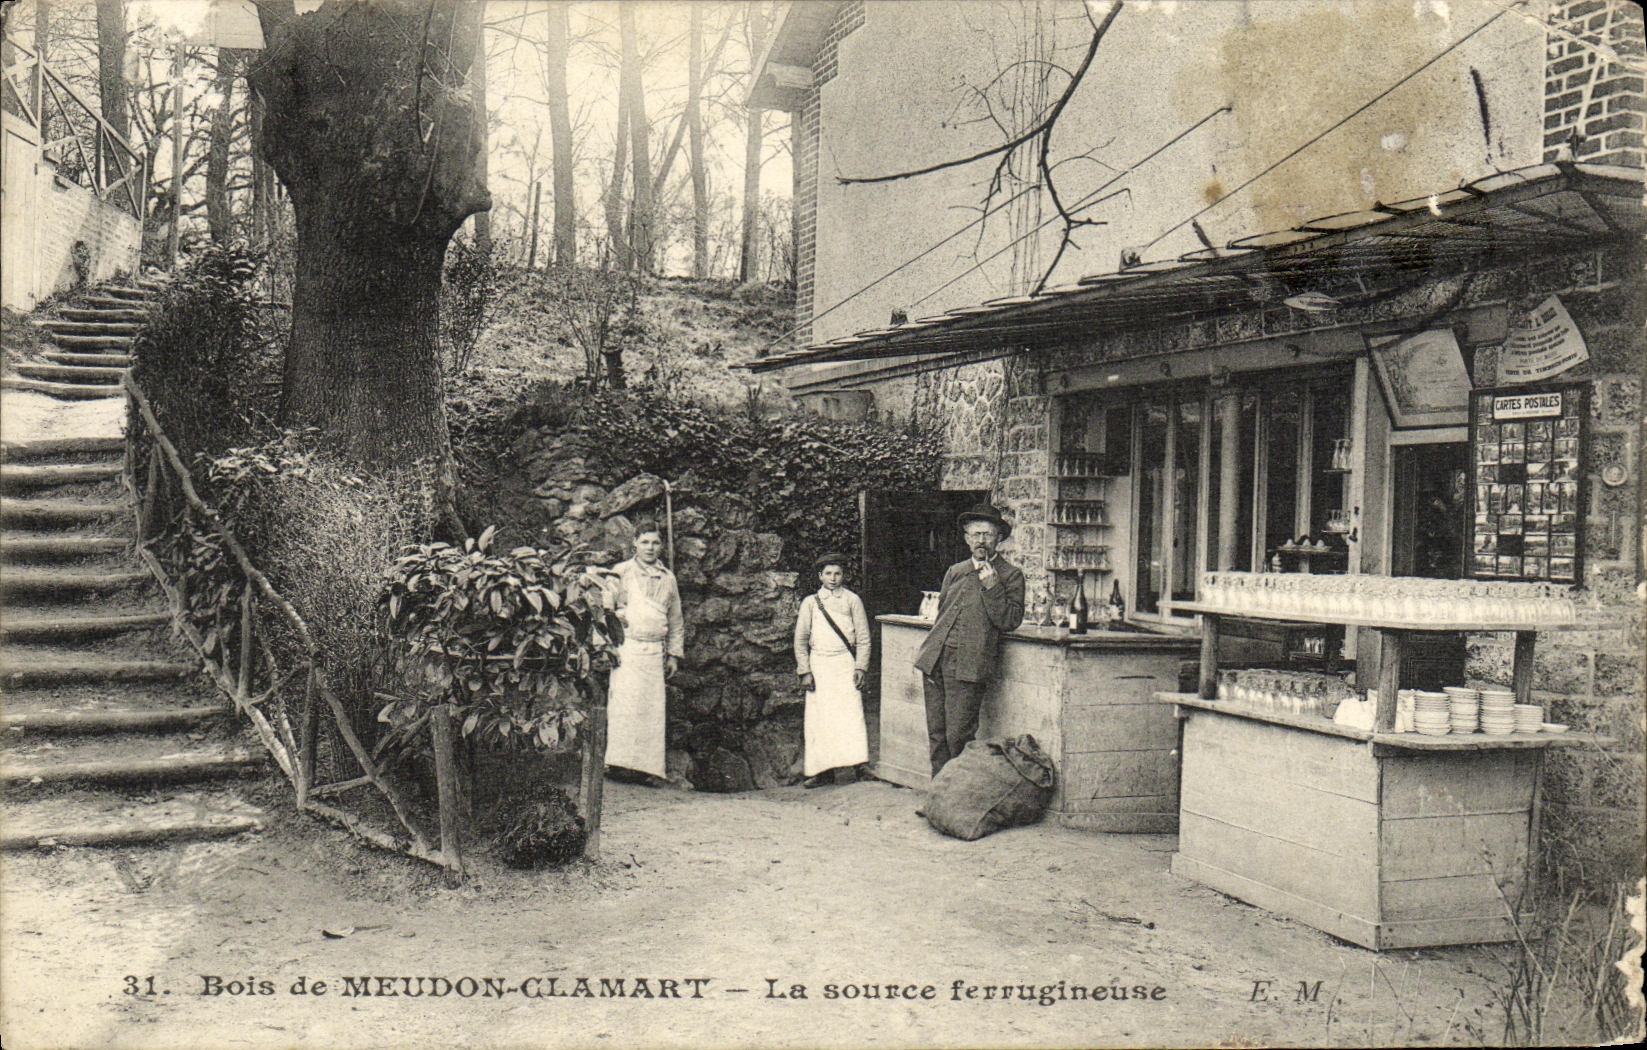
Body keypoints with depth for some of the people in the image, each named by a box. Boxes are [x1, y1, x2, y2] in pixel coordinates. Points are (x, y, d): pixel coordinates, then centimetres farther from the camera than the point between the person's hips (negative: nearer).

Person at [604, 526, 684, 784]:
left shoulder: (667, 578, 15)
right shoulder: (621, 572, 4)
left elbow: (676, 620, 21)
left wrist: (674, 654, 16)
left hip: (655, 652, 4)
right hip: (626, 648, -4)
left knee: (653, 708, 1)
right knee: (624, 702, -13)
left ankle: (648, 765, 6)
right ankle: (620, 760, -11)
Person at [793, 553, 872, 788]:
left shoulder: (852, 600, 6)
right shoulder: (810, 602, 8)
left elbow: (863, 638, 7)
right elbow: (800, 640, 9)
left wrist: (860, 667, -3)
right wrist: (804, 671, 2)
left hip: (845, 664, -1)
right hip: (818, 666, 1)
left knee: (848, 715, -10)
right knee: (818, 719, -2)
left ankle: (846, 769, -10)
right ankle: (820, 771, 2)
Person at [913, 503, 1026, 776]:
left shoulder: (1011, 575, 2)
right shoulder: (955, 572, 18)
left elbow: (1010, 621, -7)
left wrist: (991, 586, -14)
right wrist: (929, 657, 14)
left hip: (968, 665, -5)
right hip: (935, 659, 5)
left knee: (957, 736, -8)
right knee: (936, 733, 6)